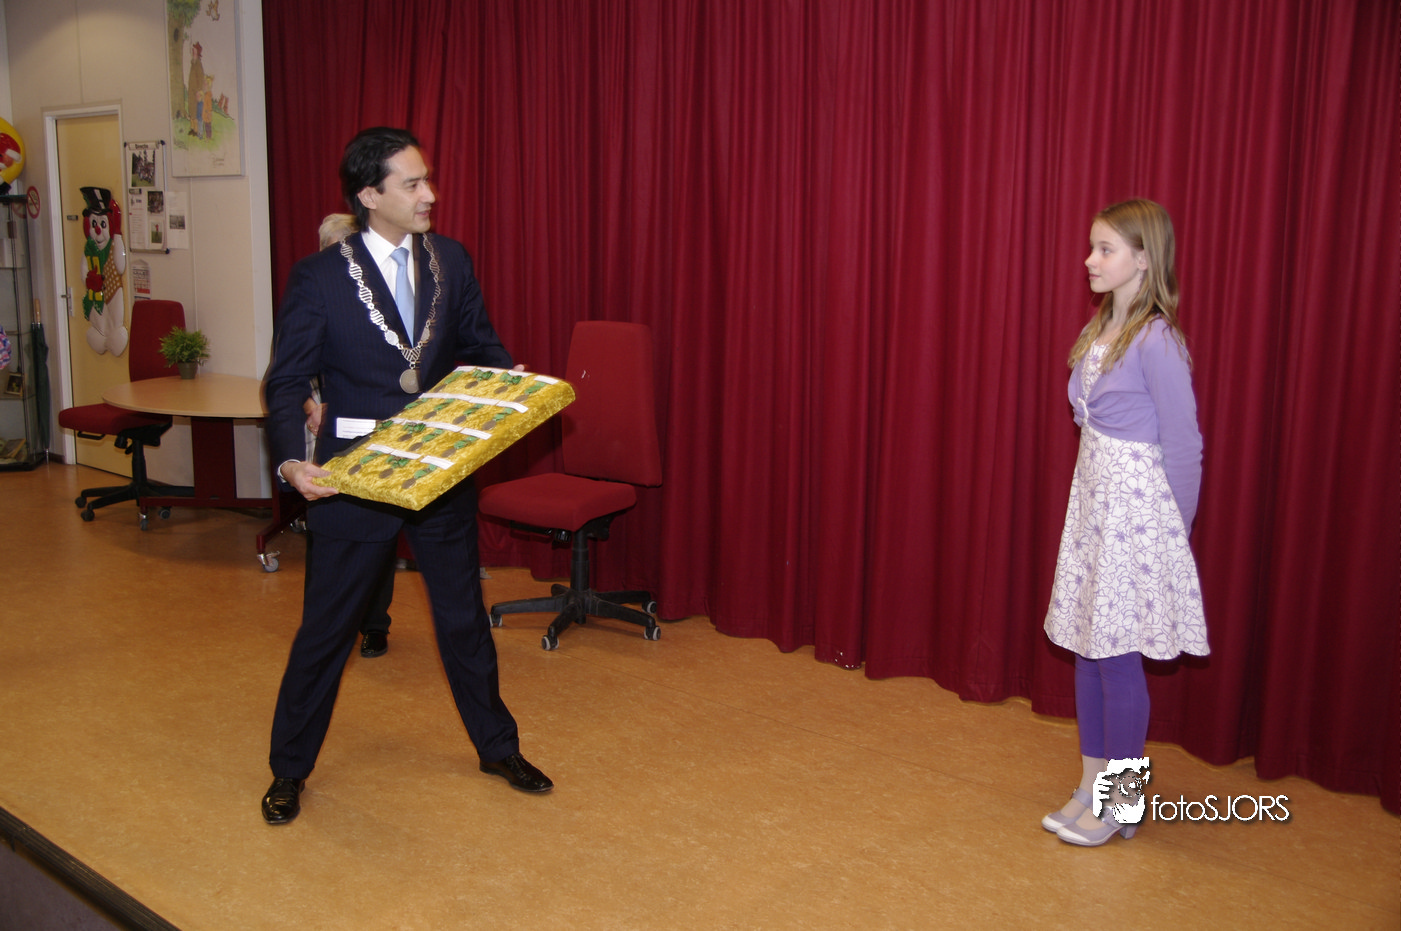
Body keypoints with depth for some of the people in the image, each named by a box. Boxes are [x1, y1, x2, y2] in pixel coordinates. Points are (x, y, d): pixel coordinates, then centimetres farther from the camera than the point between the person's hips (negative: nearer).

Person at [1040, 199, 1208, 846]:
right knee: (1087, 648, 13)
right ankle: (1090, 785, 27)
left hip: (1136, 508, -8)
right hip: (1093, 500, 8)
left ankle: (1118, 805, 16)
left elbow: (1182, 446, -12)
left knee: (1118, 655, 0)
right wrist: (1093, 496, 14)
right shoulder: (1100, 331, 9)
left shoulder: (1156, 341, -16)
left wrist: (1171, 537, -5)